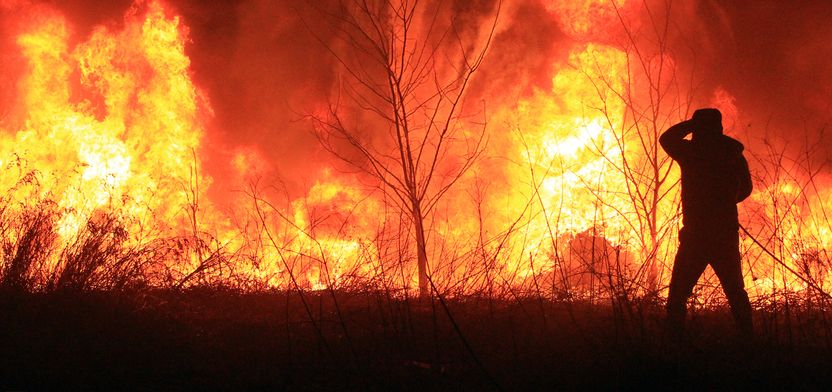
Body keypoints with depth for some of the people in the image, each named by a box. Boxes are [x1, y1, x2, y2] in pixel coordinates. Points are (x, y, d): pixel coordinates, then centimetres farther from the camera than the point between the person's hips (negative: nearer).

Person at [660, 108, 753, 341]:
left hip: (695, 235, -3)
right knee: (735, 292, 15)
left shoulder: (691, 151, -6)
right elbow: (745, 189, 20)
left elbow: (666, 138, 14)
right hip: (727, 234, 3)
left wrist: (693, 123, 18)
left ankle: (675, 340, -9)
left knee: (678, 293, 1)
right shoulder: (734, 155, 4)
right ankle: (747, 339, 10)